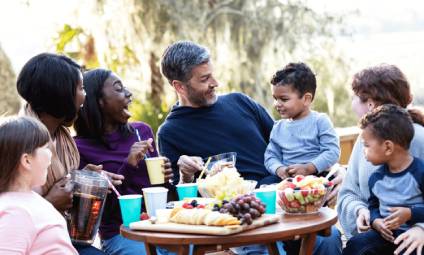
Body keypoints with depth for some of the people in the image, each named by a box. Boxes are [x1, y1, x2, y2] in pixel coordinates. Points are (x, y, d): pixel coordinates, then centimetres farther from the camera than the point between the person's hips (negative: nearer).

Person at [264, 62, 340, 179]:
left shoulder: (320, 121, -1)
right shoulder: (278, 127, 16)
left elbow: (332, 152, -8)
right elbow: (271, 156, 14)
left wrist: (308, 168, -19)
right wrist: (279, 169, -10)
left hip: (316, 175, -3)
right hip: (286, 178, 4)